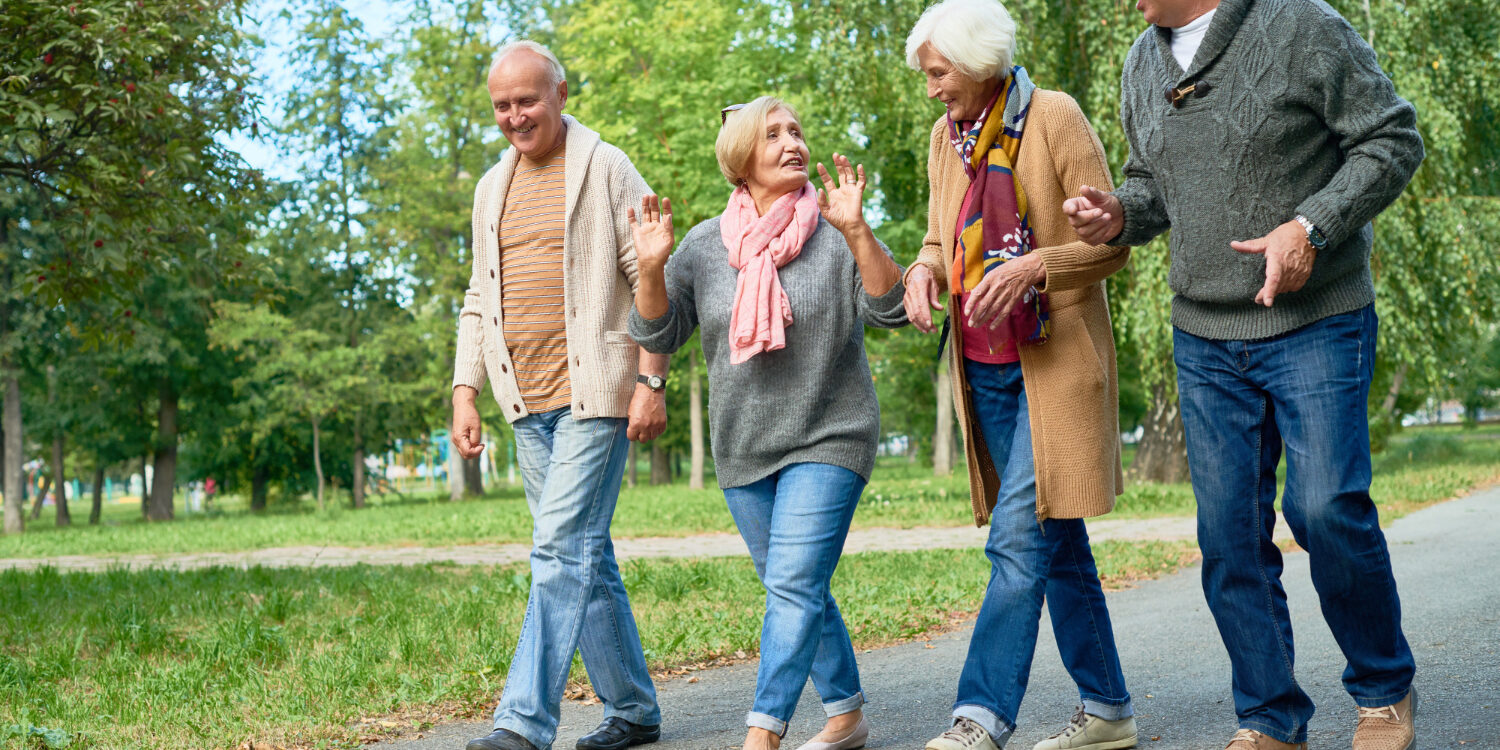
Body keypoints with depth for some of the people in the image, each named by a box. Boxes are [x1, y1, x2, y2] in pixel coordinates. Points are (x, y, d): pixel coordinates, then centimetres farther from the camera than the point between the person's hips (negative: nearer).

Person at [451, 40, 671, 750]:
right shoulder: (492, 186, 16)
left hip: (594, 392, -6)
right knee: (586, 556, 10)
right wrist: (464, 391, 10)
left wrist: (651, 381, -12)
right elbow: (479, 300, 19)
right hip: (526, 400, 7)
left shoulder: (606, 169, -2)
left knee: (562, 547, -13)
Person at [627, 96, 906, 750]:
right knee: (799, 592, 13)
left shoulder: (835, 232, -5)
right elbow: (658, 334, 0)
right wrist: (652, 267, -18)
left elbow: (890, 309, -16)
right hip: (743, 451, 4)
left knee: (793, 586, -14)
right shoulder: (706, 243, 3)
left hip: (827, 442, -4)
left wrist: (855, 230, -29)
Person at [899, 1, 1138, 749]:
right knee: (1057, 542, 11)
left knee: (1020, 538, -12)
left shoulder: (1055, 118, -8)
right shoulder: (946, 138, 11)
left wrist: (1033, 266, -24)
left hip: (1055, 362, -7)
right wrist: (924, 271, -4)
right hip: (985, 369, 7)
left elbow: (1111, 239, -8)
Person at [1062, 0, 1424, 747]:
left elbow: (1393, 139, -7)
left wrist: (1311, 226, -20)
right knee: (1229, 531, 3)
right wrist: (1120, 214, -3)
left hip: (1316, 325, -5)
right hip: (1204, 337, 6)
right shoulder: (1143, 63, 10)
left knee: (1325, 506, -13)